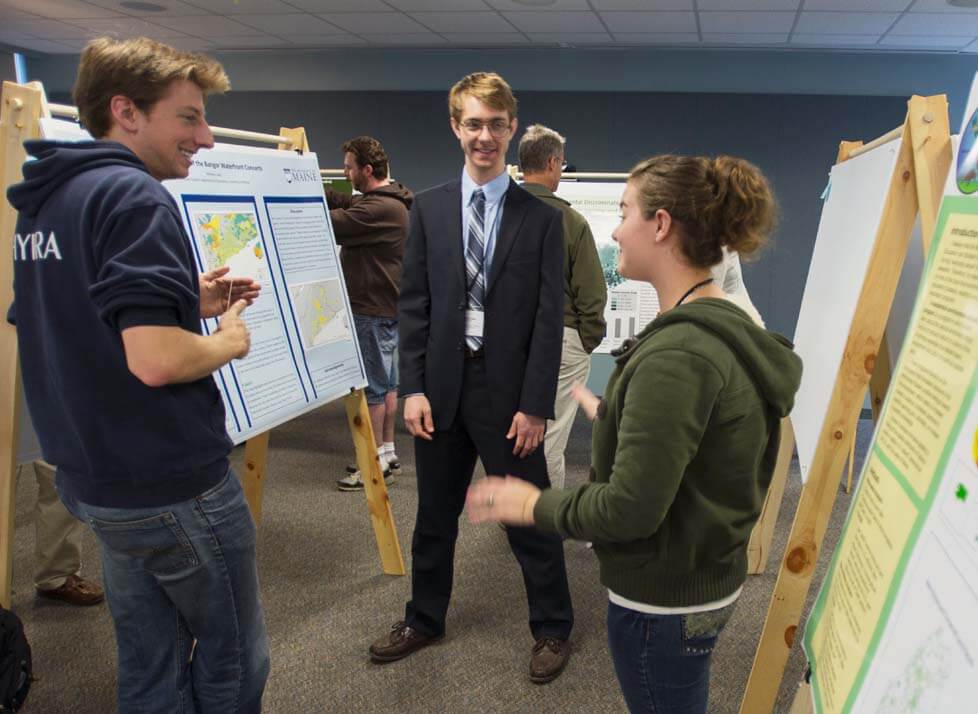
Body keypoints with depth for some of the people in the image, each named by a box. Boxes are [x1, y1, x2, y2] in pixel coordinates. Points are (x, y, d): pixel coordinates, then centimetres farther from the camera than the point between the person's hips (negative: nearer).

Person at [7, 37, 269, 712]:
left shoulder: (47, 201, 10)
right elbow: (157, 360, -30)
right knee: (233, 657, 13)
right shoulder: (133, 195, -20)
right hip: (171, 485, -9)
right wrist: (229, 340, -9)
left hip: (93, 478, 9)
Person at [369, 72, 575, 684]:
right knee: (435, 514, 18)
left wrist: (535, 404, -10)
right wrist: (412, 387, -2)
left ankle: (553, 629, 31)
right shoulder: (428, 208, 6)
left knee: (530, 519, 9)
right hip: (441, 386, 3)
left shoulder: (542, 218, -3)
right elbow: (414, 304, 4)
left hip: (508, 391, -3)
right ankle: (424, 620, 39)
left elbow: (549, 318, -5)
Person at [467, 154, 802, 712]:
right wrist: (612, 416, 20)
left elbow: (630, 509, -27)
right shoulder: (726, 328, 2)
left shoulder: (675, 354, -29)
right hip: (710, 578, 9)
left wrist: (535, 506, -13)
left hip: (663, 600, -9)